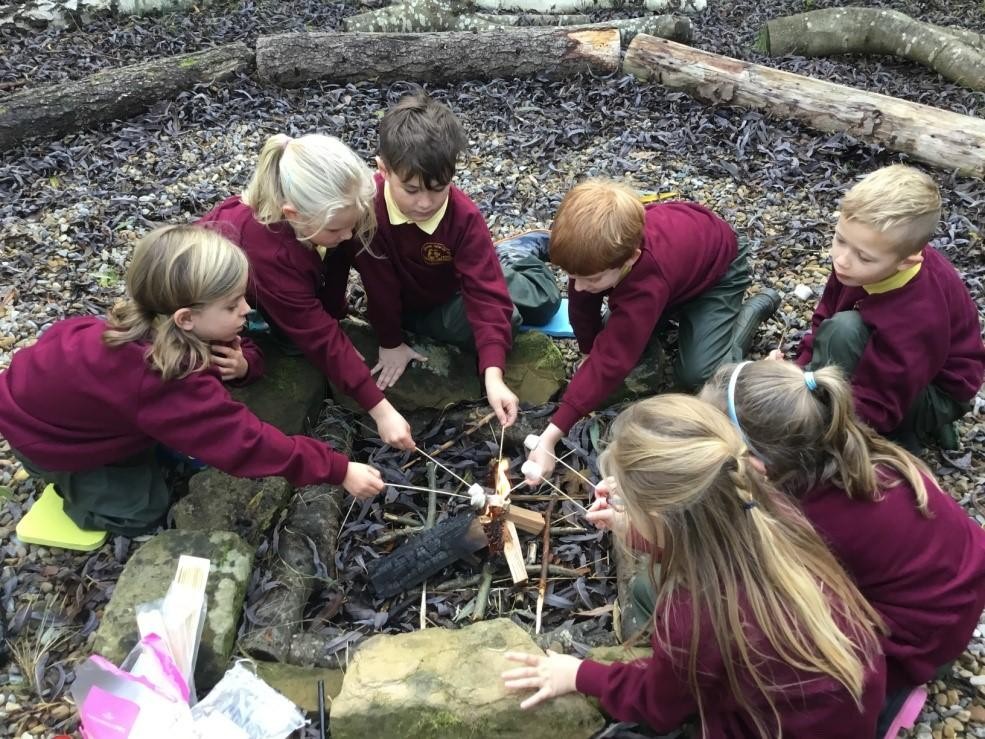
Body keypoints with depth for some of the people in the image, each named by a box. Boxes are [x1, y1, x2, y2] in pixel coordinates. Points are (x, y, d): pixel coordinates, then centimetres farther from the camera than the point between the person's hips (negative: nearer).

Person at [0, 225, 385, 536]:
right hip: (42, 434, -6)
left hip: (60, 376, 7)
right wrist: (338, 470, -39)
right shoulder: (165, 381, -43)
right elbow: (245, 443, -42)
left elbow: (237, 348, -4)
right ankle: (72, 478, 18)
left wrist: (242, 365, -29)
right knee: (142, 511, 0)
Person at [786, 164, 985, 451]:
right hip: (893, 365, 8)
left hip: (938, 392, -8)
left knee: (842, 331, -31)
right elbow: (824, 318, -4)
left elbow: (876, 407, -31)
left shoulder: (916, 318, -36)